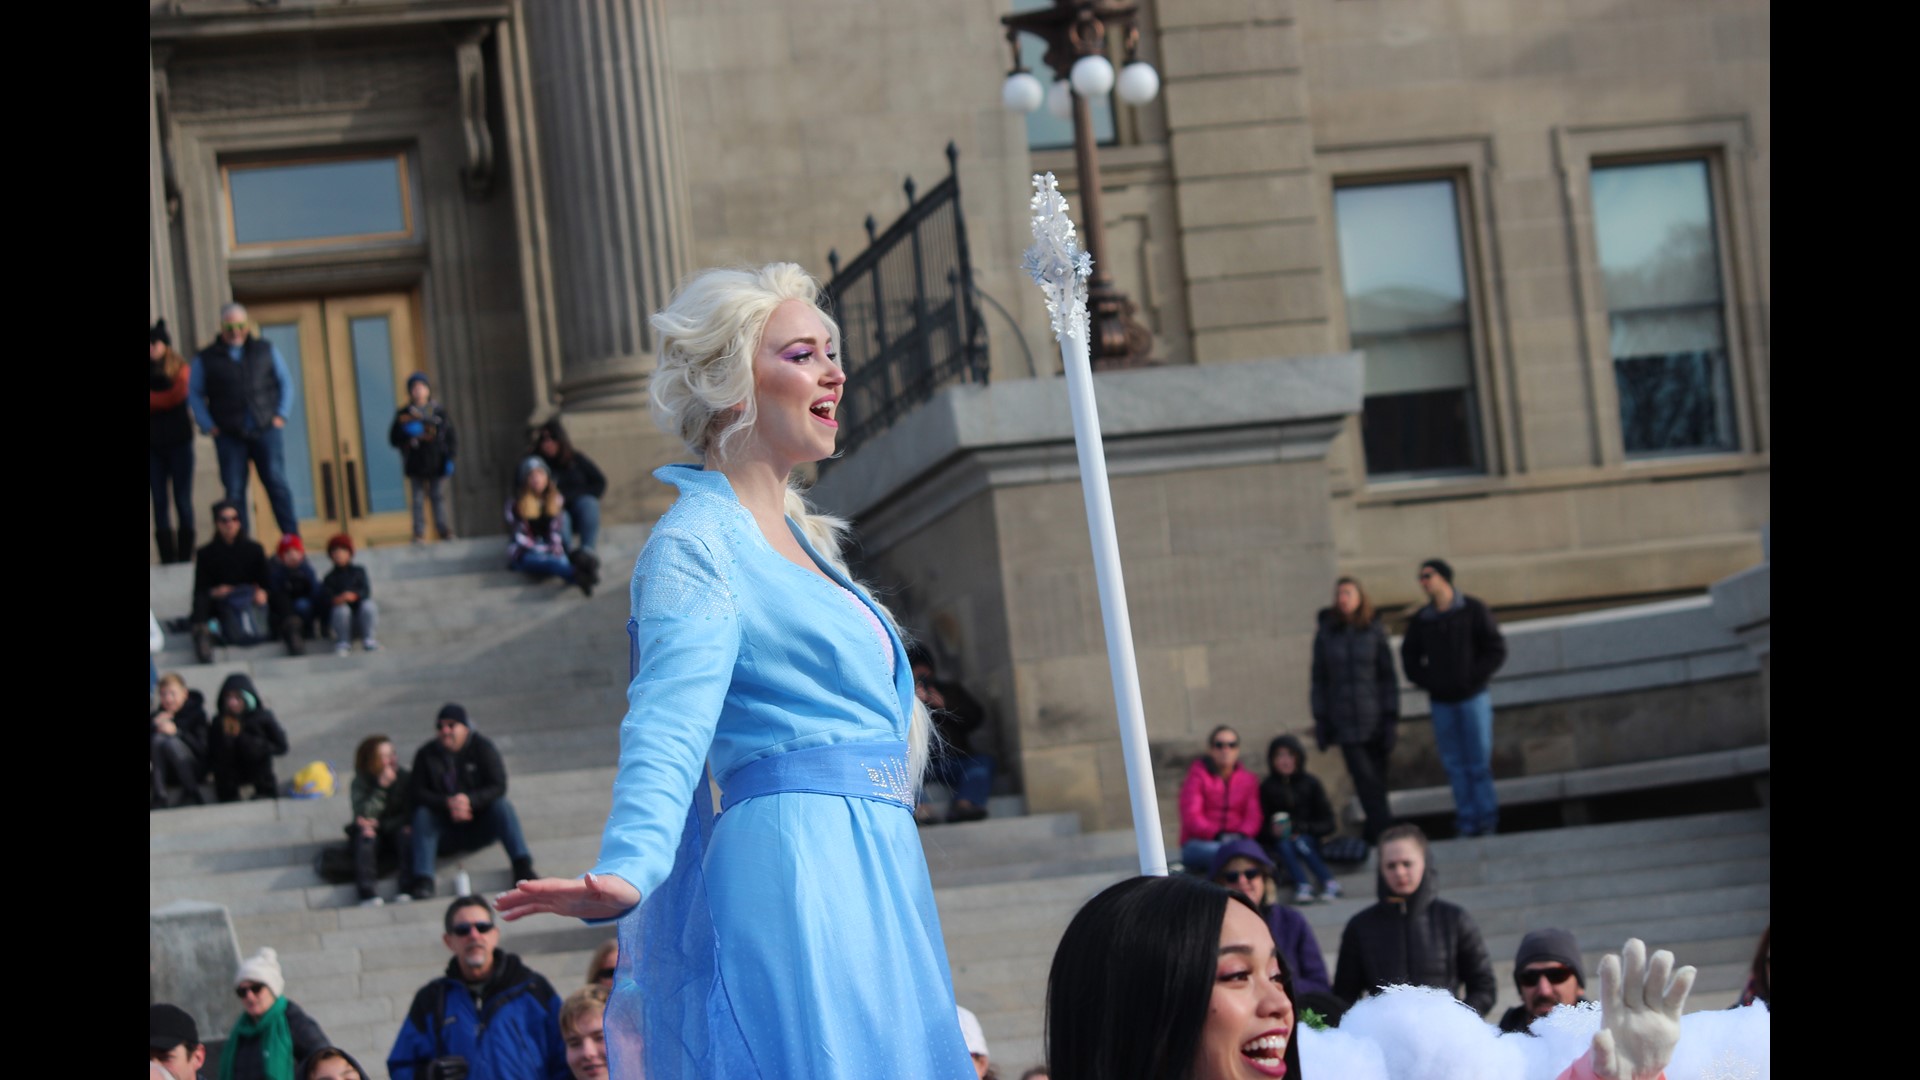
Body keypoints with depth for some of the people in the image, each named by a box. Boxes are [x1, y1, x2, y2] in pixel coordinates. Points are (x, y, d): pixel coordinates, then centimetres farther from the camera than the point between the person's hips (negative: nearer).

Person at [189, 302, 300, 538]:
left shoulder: (265, 350, 9)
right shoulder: (206, 359, 5)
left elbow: (285, 383, 13)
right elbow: (194, 394, 8)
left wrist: (281, 415, 1)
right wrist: (209, 426, -2)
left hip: (266, 430, 0)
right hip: (229, 437, 0)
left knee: (277, 483, -6)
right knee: (234, 492, -2)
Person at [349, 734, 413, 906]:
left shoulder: (405, 778, -1)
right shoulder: (360, 782, -4)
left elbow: (410, 814, -5)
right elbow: (363, 815, -19)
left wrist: (378, 825, -15)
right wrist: (381, 787, -25)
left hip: (395, 834, 1)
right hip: (372, 839, -1)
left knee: (407, 833, -30)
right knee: (364, 834, -32)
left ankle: (406, 890, -44)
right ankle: (367, 893, -47)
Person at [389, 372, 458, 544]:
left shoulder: (439, 411, 6)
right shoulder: (404, 414, 3)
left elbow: (450, 436, 8)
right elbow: (394, 438, 1)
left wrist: (449, 457, 0)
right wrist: (407, 433, -18)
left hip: (437, 464, 1)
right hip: (416, 465, -1)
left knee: (439, 497, 6)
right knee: (418, 500, 1)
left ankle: (444, 530, 12)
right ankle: (419, 534, 4)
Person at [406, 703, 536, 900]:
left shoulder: (481, 747, -5)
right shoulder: (427, 755, -3)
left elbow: (499, 786, -14)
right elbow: (416, 792, -12)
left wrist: (470, 800, -32)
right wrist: (447, 804, -30)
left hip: (481, 828, -1)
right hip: (446, 830, 1)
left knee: (502, 806, -27)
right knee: (422, 814, -26)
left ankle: (522, 867, -34)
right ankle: (423, 879, -36)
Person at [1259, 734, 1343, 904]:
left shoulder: (1310, 783, 5)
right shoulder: (1267, 787, 5)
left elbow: (1327, 823, 1)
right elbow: (1262, 824, 1)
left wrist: (1302, 829, -16)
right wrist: (1273, 830, -22)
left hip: (1309, 836, 0)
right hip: (1279, 839, 0)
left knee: (1300, 843, -31)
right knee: (1285, 845, -31)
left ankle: (1330, 883, -43)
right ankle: (1302, 885, -50)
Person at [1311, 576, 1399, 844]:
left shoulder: (1374, 631, 3)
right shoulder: (1326, 634, 5)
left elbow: (1388, 676, 4)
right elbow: (1320, 679, 8)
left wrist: (1391, 717, -2)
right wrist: (1321, 720, 5)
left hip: (1374, 718, 0)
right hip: (1345, 720, 0)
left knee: (1376, 777, 2)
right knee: (1364, 776, -9)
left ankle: (1376, 832, 9)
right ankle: (1384, 828, -8)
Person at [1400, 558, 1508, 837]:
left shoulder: (1473, 611, -3)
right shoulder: (1421, 620, 6)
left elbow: (1496, 651, -2)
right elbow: (1410, 655, 17)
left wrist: (1473, 677, -11)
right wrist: (1425, 681, 2)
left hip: (1473, 697, -3)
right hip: (1441, 702, 3)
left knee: (1478, 764, -3)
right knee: (1455, 765, 3)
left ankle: (1486, 820, 5)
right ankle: (1467, 822, 7)